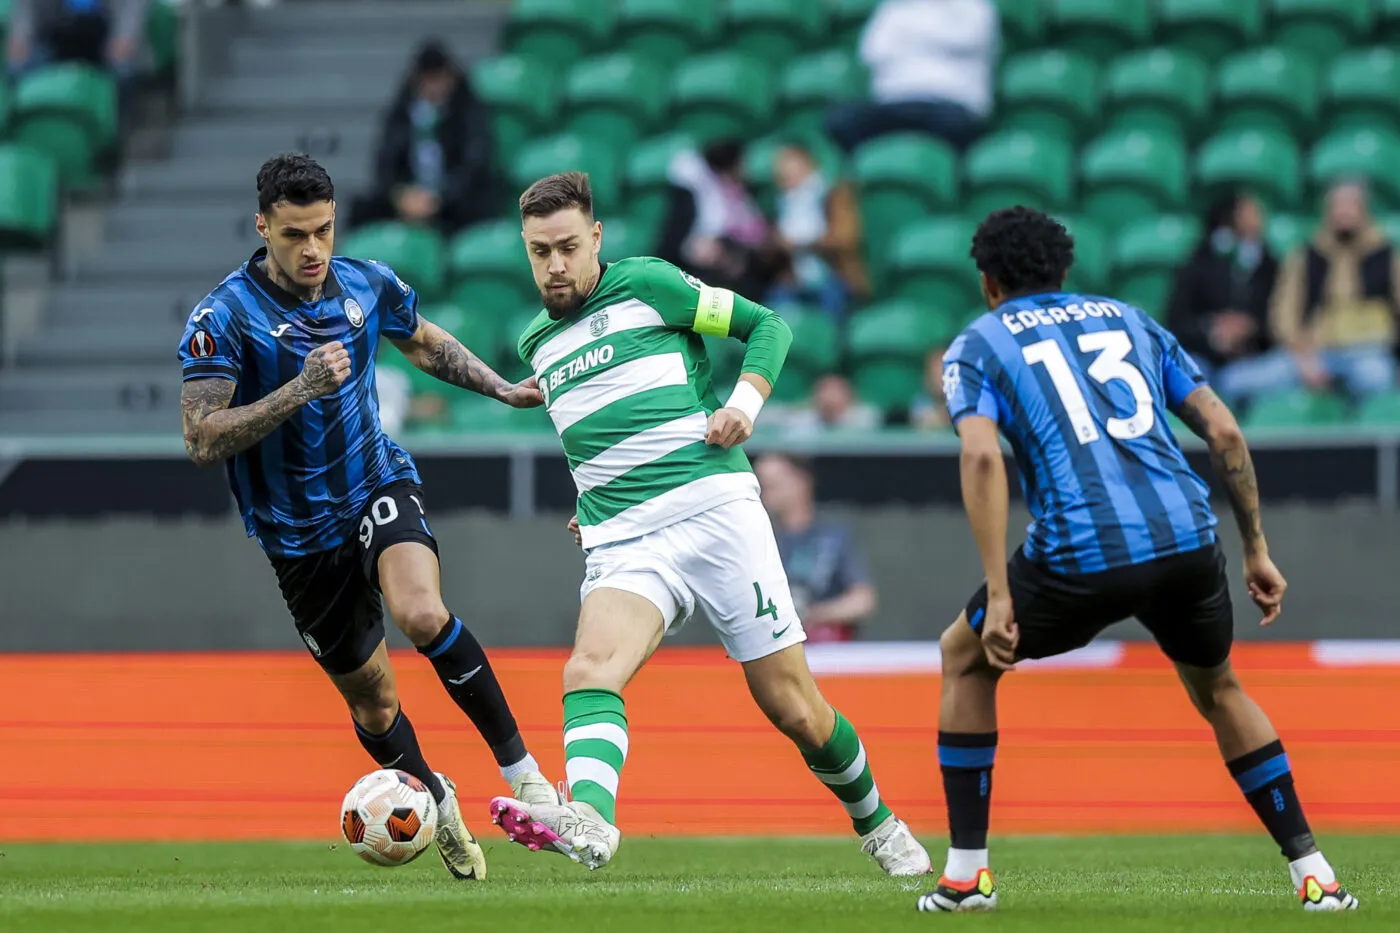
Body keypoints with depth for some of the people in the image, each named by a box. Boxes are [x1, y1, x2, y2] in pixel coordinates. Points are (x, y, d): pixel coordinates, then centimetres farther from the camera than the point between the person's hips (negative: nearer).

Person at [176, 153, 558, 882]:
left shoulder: (367, 286, -4)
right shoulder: (223, 319, -18)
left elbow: (426, 343, 19)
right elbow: (201, 441, -25)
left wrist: (503, 389, 11)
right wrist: (301, 388, -33)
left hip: (379, 486, 1)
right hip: (299, 533, -1)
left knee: (420, 612, -30)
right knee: (370, 697, 11)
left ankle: (521, 770, -21)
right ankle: (436, 802, 39)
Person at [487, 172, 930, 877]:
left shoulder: (646, 284, 4)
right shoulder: (538, 344, 19)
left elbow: (767, 325, 8)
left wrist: (745, 400, -8)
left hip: (715, 510, -3)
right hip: (621, 547, 3)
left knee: (793, 708, 0)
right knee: (589, 669, -29)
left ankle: (876, 823, 26)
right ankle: (587, 819, -53)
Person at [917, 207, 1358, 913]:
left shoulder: (976, 346, 12)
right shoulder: (1128, 320, 24)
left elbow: (982, 458, -7)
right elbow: (1224, 433, 16)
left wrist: (999, 596, -10)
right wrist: (1256, 550, 22)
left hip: (1082, 556, -4)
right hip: (1187, 537, 4)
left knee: (965, 658, 24)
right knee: (1216, 689, 30)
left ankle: (966, 872, 18)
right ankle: (1313, 873, 21)